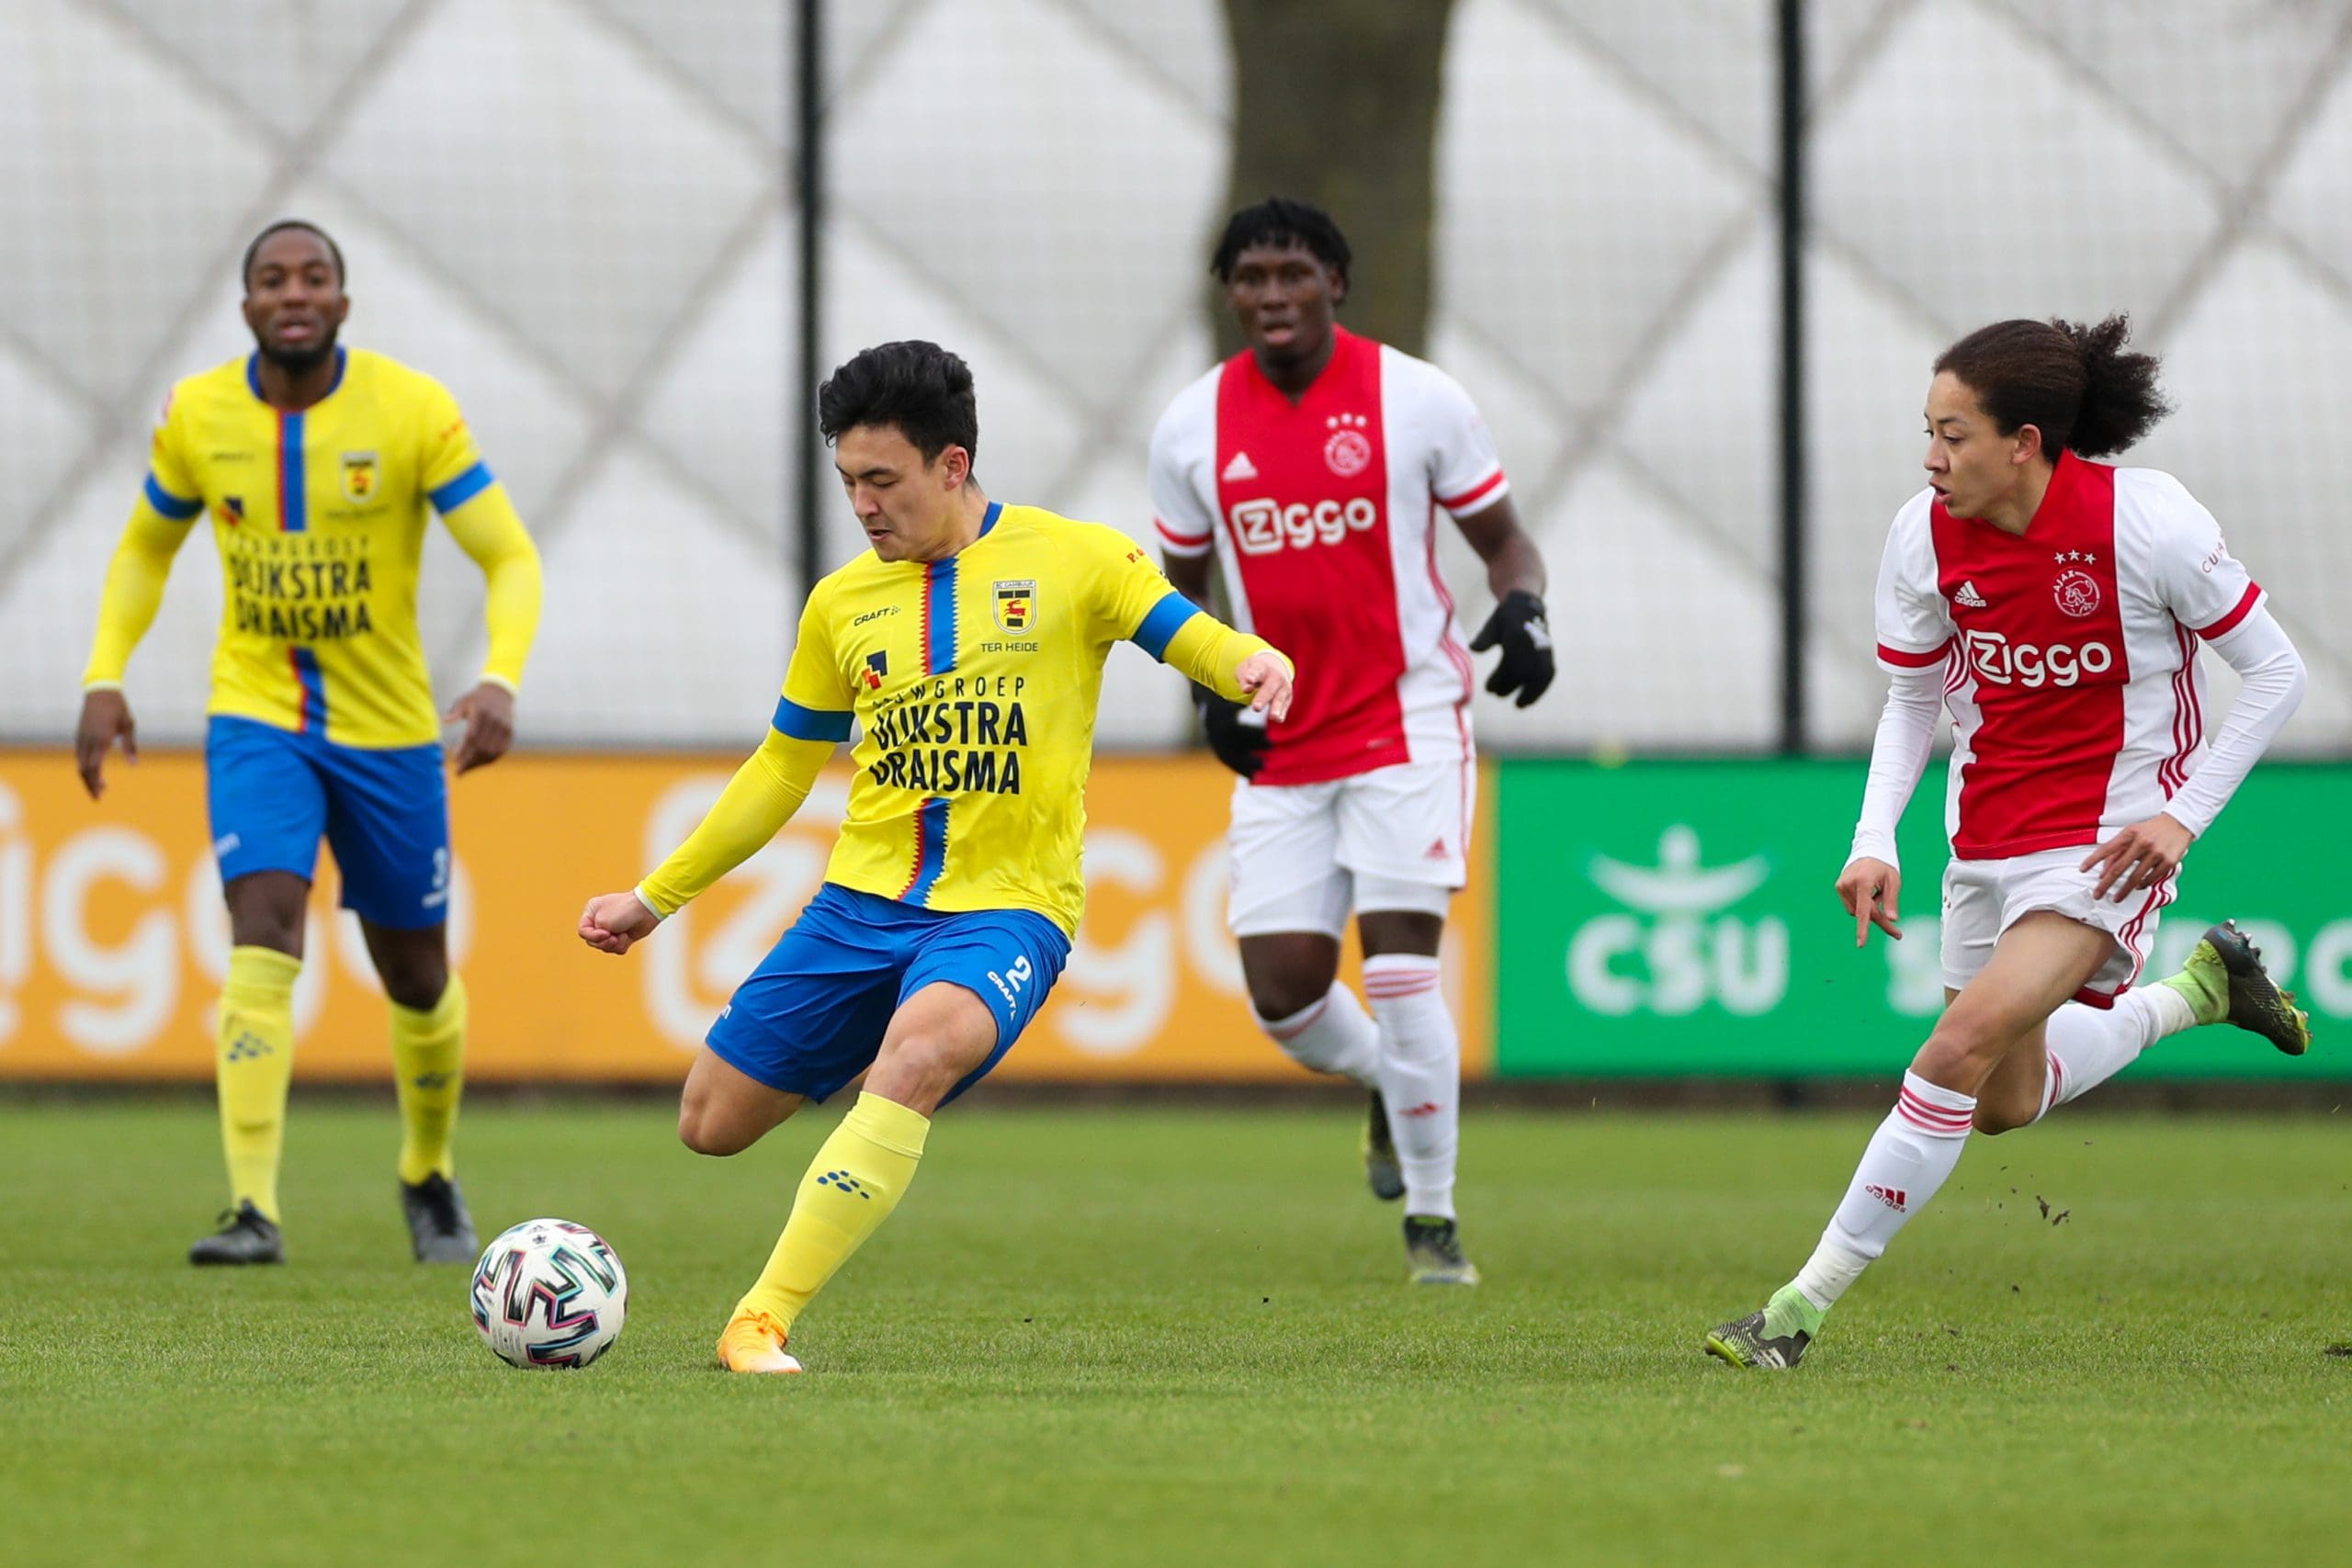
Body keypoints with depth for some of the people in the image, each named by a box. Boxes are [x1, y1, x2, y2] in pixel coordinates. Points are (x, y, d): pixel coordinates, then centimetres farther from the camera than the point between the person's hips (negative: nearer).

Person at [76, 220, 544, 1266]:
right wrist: (104, 677, 1)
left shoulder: (413, 411, -13)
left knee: (415, 978, 11)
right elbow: (147, 546, 13)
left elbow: (511, 561, -12)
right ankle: (254, 1211, -26)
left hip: (390, 731, 0)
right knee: (264, 935, -21)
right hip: (256, 720, 0)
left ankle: (428, 1175, 39)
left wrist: (500, 681, -30)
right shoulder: (198, 416, -5)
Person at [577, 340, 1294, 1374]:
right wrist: (657, 896, 20)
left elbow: (1195, 641, -5)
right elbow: (782, 768, 21)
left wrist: (1254, 663, -30)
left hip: (1006, 909, -5)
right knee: (710, 1124, 1)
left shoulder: (1074, 560, 0)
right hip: (862, 903, 5)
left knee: (918, 1051, -36)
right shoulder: (843, 603, 11)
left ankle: (762, 1322, -35)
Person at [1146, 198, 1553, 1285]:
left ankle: (1432, 1222, -1)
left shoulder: (1415, 397, -5)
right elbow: (1181, 583, 15)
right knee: (1282, 990, -2)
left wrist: (1523, 609, -19)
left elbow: (1500, 535, 3)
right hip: (1279, 744, 3)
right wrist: (1209, 683, -3)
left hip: (1407, 719, -3)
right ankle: (1388, 1088, 33)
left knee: (1399, 965, -14)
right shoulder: (1193, 427, 3)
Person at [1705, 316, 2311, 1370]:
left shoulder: (2146, 521, -19)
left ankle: (1804, 1308, -18)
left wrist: (2181, 817, -16)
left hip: (2109, 839, -6)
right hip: (1987, 838, 6)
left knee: (1964, 1045, -22)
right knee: (2005, 1105, 16)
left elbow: (2275, 672, -9)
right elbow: (1912, 699, 8)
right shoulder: (1925, 534, -7)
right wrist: (1875, 840, -7)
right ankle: (2201, 988, 41)